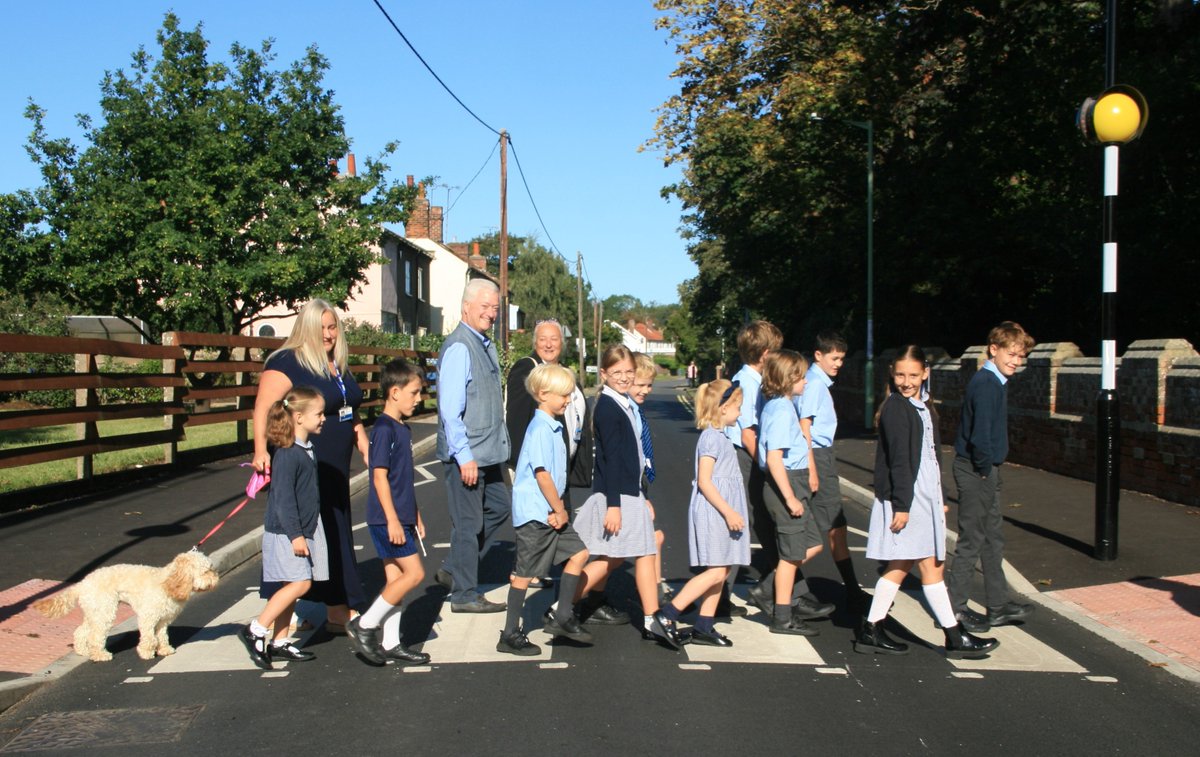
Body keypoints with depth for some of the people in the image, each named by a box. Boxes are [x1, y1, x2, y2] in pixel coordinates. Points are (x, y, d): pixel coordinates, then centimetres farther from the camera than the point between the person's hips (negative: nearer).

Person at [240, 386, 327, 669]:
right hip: (285, 532, -9)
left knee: (292, 587, 11)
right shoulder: (287, 454, -18)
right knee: (300, 583, -13)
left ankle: (279, 643, 18)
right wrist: (295, 534, -22)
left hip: (303, 531, 9)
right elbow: (283, 497, -21)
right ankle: (255, 630, -4)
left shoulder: (307, 449, 11)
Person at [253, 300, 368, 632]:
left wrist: (366, 449, 21)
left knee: (336, 539, 11)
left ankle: (339, 613, 20)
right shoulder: (286, 363, -10)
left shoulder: (338, 366, 16)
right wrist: (261, 450, -31)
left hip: (334, 470, 8)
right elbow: (263, 408, -19)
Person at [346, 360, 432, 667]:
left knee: (396, 578, 10)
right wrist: (392, 520, -21)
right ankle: (364, 625, 0)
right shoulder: (384, 428, -15)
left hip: (400, 518, 9)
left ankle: (391, 643, 16)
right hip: (387, 518, -9)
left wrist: (415, 515, 24)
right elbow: (380, 476, -19)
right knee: (414, 573, -9)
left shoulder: (402, 428, 14)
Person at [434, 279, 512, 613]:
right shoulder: (459, 347, -17)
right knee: (468, 523, -1)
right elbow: (451, 409, -22)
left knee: (499, 508, 18)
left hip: (487, 453, 10)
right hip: (465, 455, -10)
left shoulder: (485, 345, 13)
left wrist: (497, 447, 19)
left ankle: (452, 570, 28)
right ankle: (464, 595, 11)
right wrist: (464, 456, -22)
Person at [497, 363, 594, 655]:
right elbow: (542, 474, -21)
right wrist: (560, 510, -13)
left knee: (578, 553, 10)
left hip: (550, 513, 9)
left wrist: (559, 509, 2)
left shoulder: (552, 427, 11)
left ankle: (562, 618, 17)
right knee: (525, 573, -1)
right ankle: (510, 635, 10)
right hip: (535, 513, -9)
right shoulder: (540, 429, -18)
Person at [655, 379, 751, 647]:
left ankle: (704, 627, 13)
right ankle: (666, 616, -10)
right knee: (716, 572, -12)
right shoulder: (712, 437, -14)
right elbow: (704, 481, -20)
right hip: (712, 512, -10)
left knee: (720, 572, 9)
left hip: (722, 513, 10)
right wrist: (728, 512, -21)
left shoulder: (719, 437, 17)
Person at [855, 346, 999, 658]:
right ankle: (955, 636, 4)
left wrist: (939, 498, 23)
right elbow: (899, 460, -17)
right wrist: (902, 505, -20)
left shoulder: (924, 406, 16)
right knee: (930, 566, -3)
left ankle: (871, 631, 15)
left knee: (900, 566, 10)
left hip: (925, 495, 9)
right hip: (905, 497, -9)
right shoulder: (895, 408, -11)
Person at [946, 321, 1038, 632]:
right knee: (971, 541, -2)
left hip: (986, 470, 10)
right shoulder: (985, 383, -18)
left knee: (993, 539, 16)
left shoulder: (995, 381, 13)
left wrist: (990, 470, 12)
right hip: (976, 471, -10)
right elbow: (981, 434, -25)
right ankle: (956, 609, 7)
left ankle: (998, 606, 25)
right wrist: (984, 469, -15)